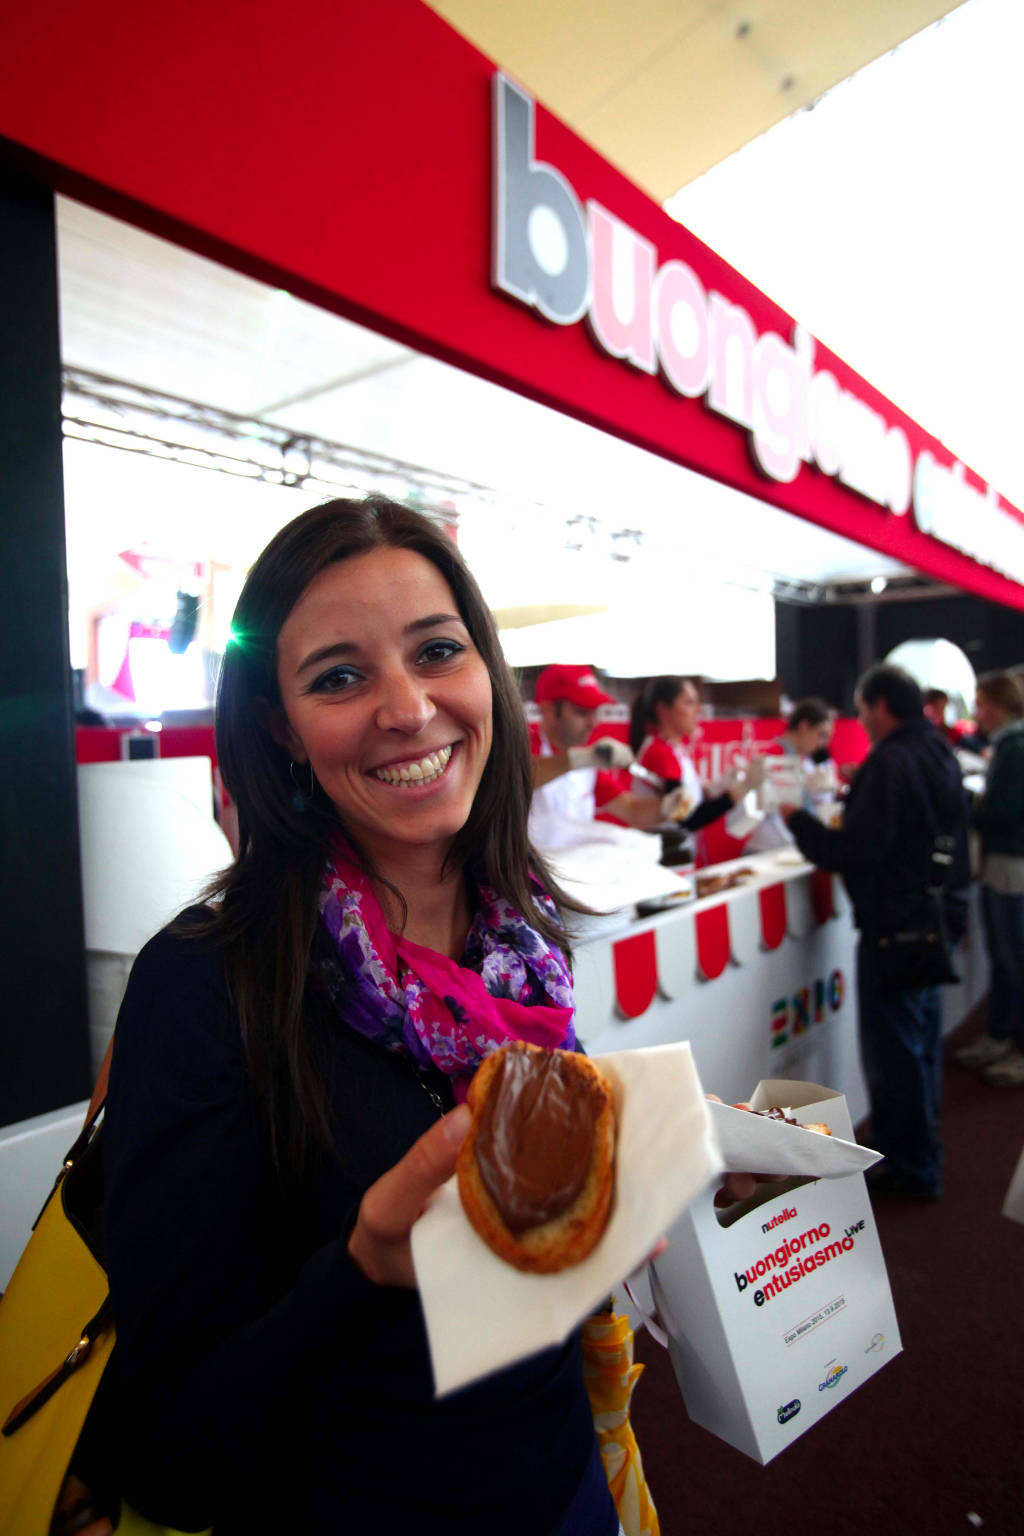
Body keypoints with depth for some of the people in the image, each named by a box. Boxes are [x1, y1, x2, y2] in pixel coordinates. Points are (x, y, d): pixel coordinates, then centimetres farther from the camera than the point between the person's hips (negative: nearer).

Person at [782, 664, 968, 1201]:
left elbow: (856, 851, -24)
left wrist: (796, 818, -12)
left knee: (894, 1052, 3)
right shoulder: (938, 754, 9)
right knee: (920, 1042, 22)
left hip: (893, 926, -10)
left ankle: (911, 1171, 16)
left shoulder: (889, 762, -21)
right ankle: (920, 1153, 37)